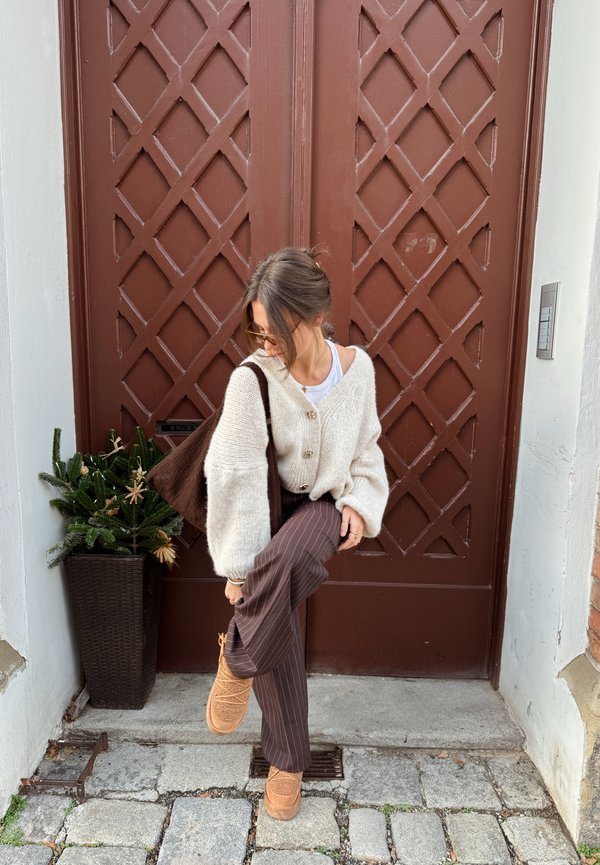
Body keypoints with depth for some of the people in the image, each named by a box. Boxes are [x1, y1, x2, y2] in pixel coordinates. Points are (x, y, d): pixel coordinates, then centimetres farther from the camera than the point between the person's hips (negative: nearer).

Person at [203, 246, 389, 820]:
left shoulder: (357, 366, -10)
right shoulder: (252, 379, -22)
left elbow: (366, 448, 6)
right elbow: (234, 476, -20)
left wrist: (360, 502, -10)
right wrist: (239, 564, -17)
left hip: (326, 505, 1)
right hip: (270, 509, 0)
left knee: (288, 559, -35)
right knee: (279, 643, -4)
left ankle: (237, 657, -4)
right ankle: (288, 761, 23)